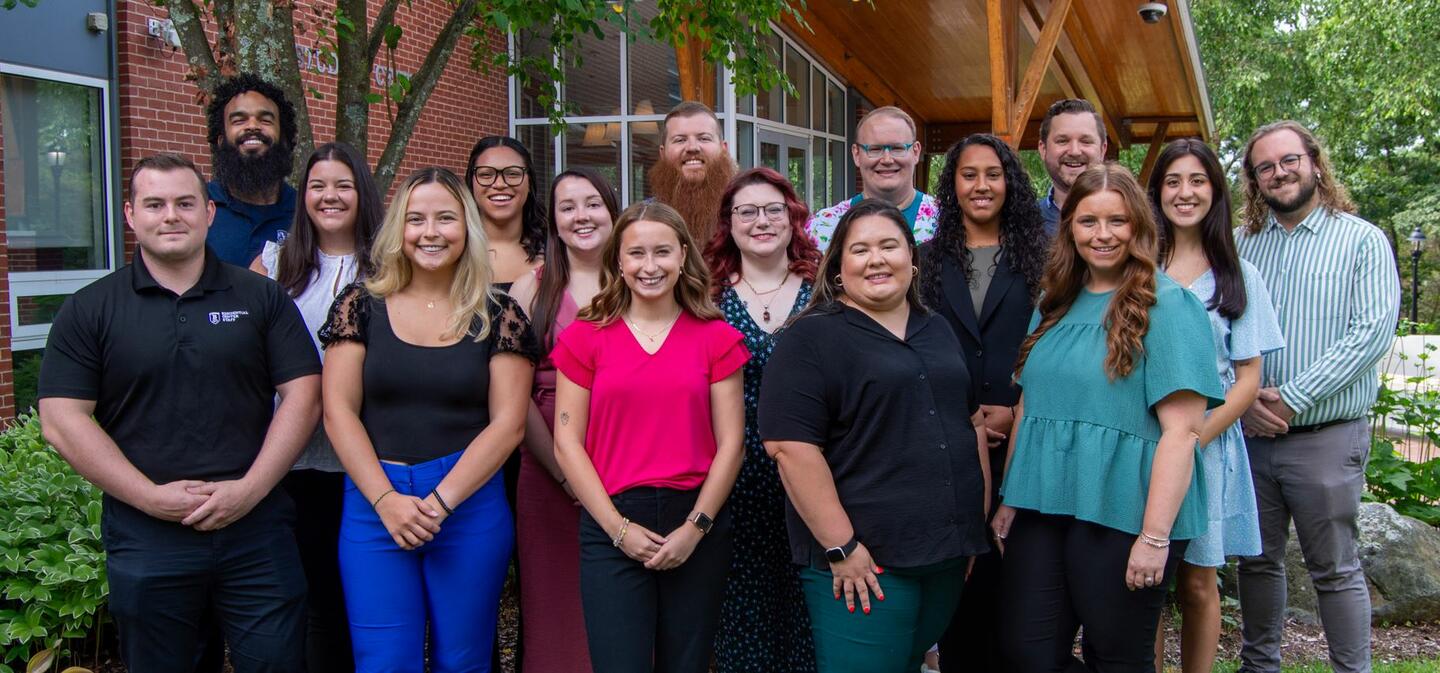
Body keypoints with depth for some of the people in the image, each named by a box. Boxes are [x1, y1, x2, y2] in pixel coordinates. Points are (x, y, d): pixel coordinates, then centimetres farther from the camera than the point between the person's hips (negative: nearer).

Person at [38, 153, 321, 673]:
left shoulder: (261, 298, 4)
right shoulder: (89, 310, 3)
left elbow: (302, 395, -1)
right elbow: (63, 420, -3)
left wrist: (250, 488, -11)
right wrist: (152, 497, -11)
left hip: (256, 527, 0)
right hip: (144, 536, 0)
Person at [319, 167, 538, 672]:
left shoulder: (498, 316, 2)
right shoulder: (361, 305, 4)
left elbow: (508, 422, -3)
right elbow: (339, 412, 0)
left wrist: (442, 500, -12)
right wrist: (386, 499, -11)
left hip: (470, 502, 0)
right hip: (374, 502, 0)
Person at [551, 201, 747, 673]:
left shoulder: (715, 337, 4)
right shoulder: (585, 336, 2)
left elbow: (730, 442, 1)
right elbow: (567, 442, -1)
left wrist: (695, 527, -7)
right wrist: (619, 527, -8)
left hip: (697, 522, 1)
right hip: (611, 524, -1)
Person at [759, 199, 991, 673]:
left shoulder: (939, 333, 14)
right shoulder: (811, 339, -8)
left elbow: (973, 423, 19)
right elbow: (791, 446, -16)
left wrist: (978, 525, 12)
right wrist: (841, 547, -19)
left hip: (947, 555, 6)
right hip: (864, 561, -6)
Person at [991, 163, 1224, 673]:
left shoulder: (1167, 306, -7)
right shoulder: (1054, 304, 12)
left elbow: (1180, 429, -13)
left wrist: (1155, 537, -18)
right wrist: (1009, 499, 12)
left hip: (1119, 516, -6)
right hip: (1042, 507, 6)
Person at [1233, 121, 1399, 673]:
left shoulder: (1362, 240, -2)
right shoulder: (1239, 245, 9)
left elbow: (1373, 332, -12)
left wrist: (1291, 399, -17)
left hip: (1326, 438, -4)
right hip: (1249, 435, 4)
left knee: (1335, 570, 4)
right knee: (1257, 560, 14)